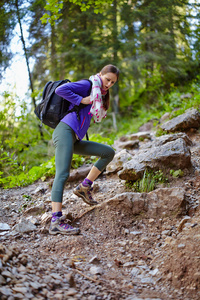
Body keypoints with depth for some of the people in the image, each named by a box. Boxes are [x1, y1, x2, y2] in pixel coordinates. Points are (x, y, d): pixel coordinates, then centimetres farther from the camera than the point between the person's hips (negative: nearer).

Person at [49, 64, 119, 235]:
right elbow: (61, 89, -11)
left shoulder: (100, 94, 26)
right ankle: (56, 221, -25)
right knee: (63, 174, -20)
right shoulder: (87, 85, 1)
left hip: (75, 139, 9)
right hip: (65, 131, -9)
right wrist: (80, 99, -8)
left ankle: (84, 187, 3)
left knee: (109, 152, 7)